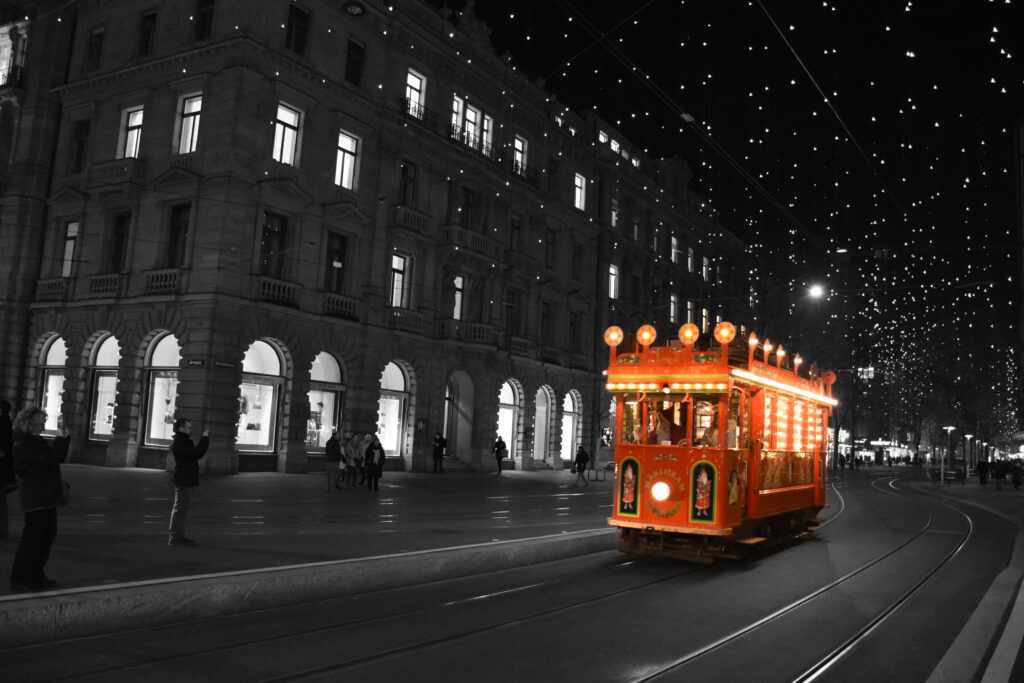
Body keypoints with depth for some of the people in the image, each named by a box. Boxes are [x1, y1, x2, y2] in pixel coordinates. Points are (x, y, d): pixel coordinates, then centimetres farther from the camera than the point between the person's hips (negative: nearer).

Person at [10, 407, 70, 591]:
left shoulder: (37, 442, 15)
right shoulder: (22, 445, -15)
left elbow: (59, 457, 17)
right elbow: (49, 459, -24)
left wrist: (64, 438, 5)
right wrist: (60, 438, -18)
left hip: (46, 497, 10)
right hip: (35, 498, -10)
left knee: (48, 534, 14)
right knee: (32, 536, -5)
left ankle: (35, 575, 24)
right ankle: (20, 578, 4)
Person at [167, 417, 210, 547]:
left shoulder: (184, 442, 18)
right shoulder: (178, 443, -15)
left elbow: (198, 454, 17)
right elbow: (196, 452, -24)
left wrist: (205, 439, 8)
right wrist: (205, 438, -14)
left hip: (188, 481, 10)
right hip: (183, 481, -10)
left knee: (182, 509, 15)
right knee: (180, 508, -6)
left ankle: (179, 535, 23)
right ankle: (174, 538, -2)